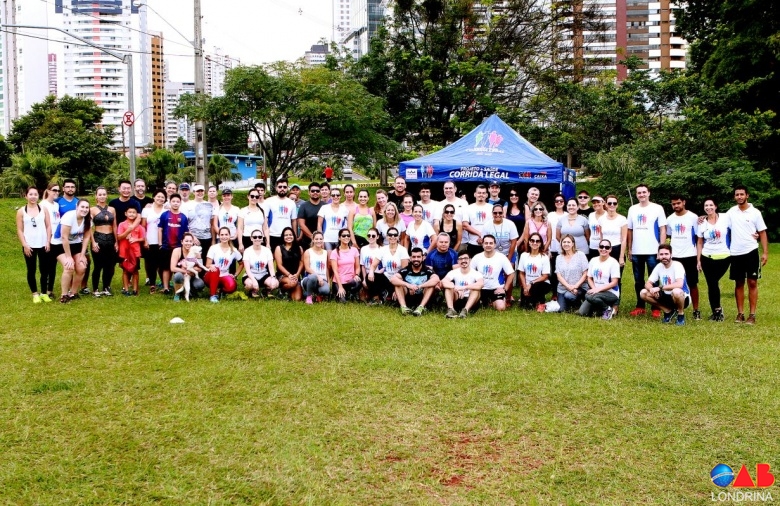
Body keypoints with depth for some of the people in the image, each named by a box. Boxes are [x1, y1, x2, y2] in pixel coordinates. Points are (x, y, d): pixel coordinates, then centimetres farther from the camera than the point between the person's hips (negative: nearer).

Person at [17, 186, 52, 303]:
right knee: (31, 270, 5)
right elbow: (19, 230, 0)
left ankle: (44, 293, 14)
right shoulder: (21, 211, 1)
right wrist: (25, 245, -8)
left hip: (43, 245, 1)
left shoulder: (43, 209, 4)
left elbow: (48, 226, 4)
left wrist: (48, 242, -4)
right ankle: (35, 294, 14)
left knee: (44, 270, 4)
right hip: (29, 246, -1)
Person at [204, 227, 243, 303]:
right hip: (211, 277, -1)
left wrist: (235, 275, 4)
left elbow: (241, 264, 15)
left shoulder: (234, 250, 1)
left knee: (232, 287, -32)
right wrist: (211, 266, -32)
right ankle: (212, 295, -25)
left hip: (224, 276, 1)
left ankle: (220, 290, 4)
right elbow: (207, 265, -9)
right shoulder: (213, 248, -6)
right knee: (215, 269, -38)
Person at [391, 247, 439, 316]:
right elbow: (392, 279, -20)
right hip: (408, 298, 1)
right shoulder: (406, 270, -4)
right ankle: (404, 307, -30)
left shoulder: (427, 270, -6)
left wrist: (419, 286, -35)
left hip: (422, 298, -1)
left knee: (432, 282, -21)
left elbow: (436, 279, -27)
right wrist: (408, 285, -35)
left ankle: (421, 307, -30)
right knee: (398, 283, -18)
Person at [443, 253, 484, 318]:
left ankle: (465, 310, -41)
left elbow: (481, 284, -32)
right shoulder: (454, 272, -2)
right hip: (457, 301, 2)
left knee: (476, 288, -27)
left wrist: (464, 287, -36)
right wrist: (457, 288, -36)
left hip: (470, 301, -2)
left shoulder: (475, 273, -9)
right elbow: (443, 282, -22)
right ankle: (451, 310, -35)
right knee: (449, 285, -20)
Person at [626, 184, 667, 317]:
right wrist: (629, 249, 8)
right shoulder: (632, 209, 9)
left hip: (653, 252, -4)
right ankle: (640, 306, 18)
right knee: (638, 281, 10)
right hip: (636, 252, 4)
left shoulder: (657, 208, -2)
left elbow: (663, 229, -3)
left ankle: (656, 308, 7)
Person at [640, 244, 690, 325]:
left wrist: (660, 288, -34)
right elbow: (648, 283, -3)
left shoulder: (677, 265, -21)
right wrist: (651, 289, -27)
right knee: (643, 293, -10)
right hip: (667, 296, 6)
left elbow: (679, 284, -36)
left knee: (676, 291, -41)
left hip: (683, 298, -6)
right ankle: (668, 311, 7)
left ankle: (681, 315, -10)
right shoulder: (659, 266, -2)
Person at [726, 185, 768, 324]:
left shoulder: (755, 212, -3)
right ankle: (740, 313, 13)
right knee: (739, 283, 7)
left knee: (752, 283, -1)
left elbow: (762, 233, -1)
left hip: (751, 252, -3)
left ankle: (752, 315, 2)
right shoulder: (731, 212, 4)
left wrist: (765, 252, -7)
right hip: (735, 253, 3)